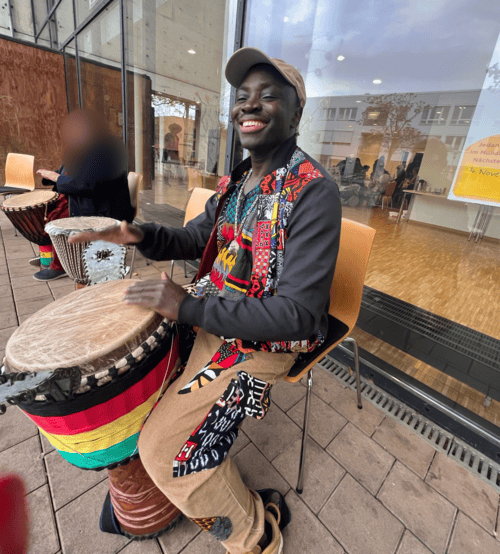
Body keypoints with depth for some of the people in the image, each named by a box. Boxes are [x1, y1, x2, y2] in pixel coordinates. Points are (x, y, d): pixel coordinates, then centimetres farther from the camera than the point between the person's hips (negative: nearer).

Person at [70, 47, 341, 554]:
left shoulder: (313, 193, -21)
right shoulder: (236, 182, 5)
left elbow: (299, 315, -27)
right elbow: (193, 239, 15)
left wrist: (190, 307, -26)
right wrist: (141, 236, -6)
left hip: (261, 341, -8)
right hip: (212, 316, 8)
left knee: (165, 450, -11)